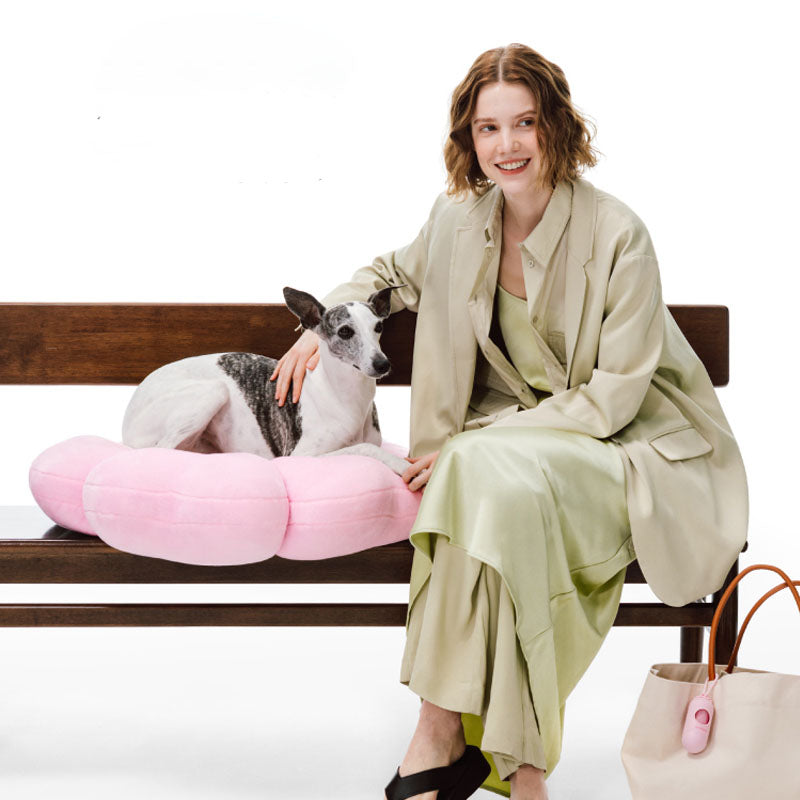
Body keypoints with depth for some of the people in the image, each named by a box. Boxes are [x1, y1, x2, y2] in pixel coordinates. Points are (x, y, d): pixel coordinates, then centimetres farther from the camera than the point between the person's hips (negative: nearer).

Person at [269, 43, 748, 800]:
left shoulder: (617, 234, -17)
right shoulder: (460, 220, -1)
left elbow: (615, 396, -17)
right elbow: (393, 272, 23)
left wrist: (475, 445, -20)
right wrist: (321, 324, 5)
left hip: (628, 448, -4)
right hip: (517, 434, 5)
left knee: (495, 477, -34)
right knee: (477, 475, -32)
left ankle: (442, 733, -25)